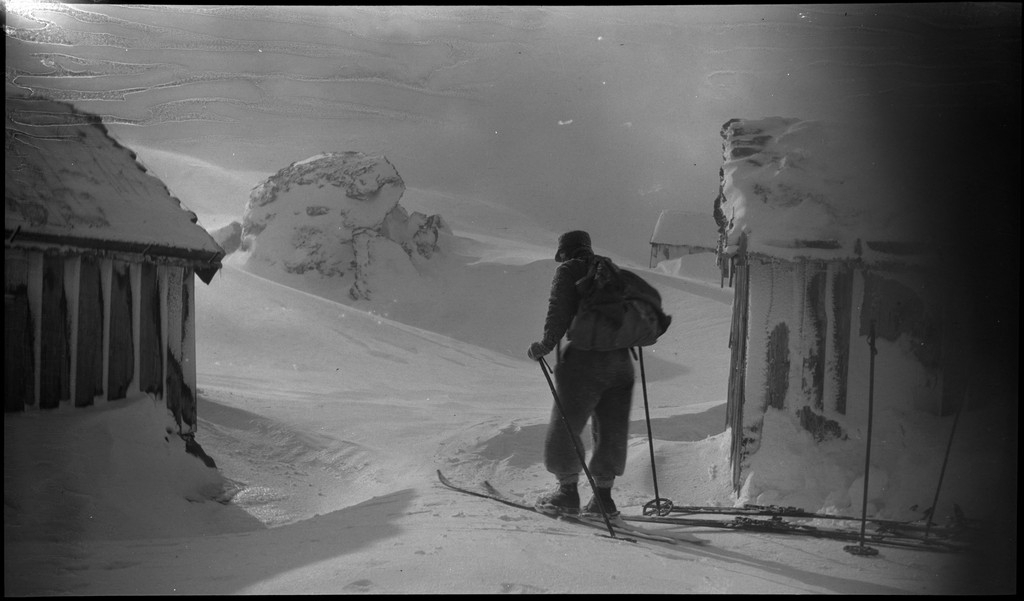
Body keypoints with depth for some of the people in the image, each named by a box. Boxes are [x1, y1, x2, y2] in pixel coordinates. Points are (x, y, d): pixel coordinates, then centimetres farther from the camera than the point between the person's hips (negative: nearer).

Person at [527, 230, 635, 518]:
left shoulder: (568, 271, 1)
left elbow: (559, 311, -11)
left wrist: (547, 344, -8)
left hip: (584, 358, -6)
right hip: (620, 360, 6)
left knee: (565, 426, 6)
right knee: (611, 429, 12)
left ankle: (568, 493, 9)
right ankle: (603, 496, 14)